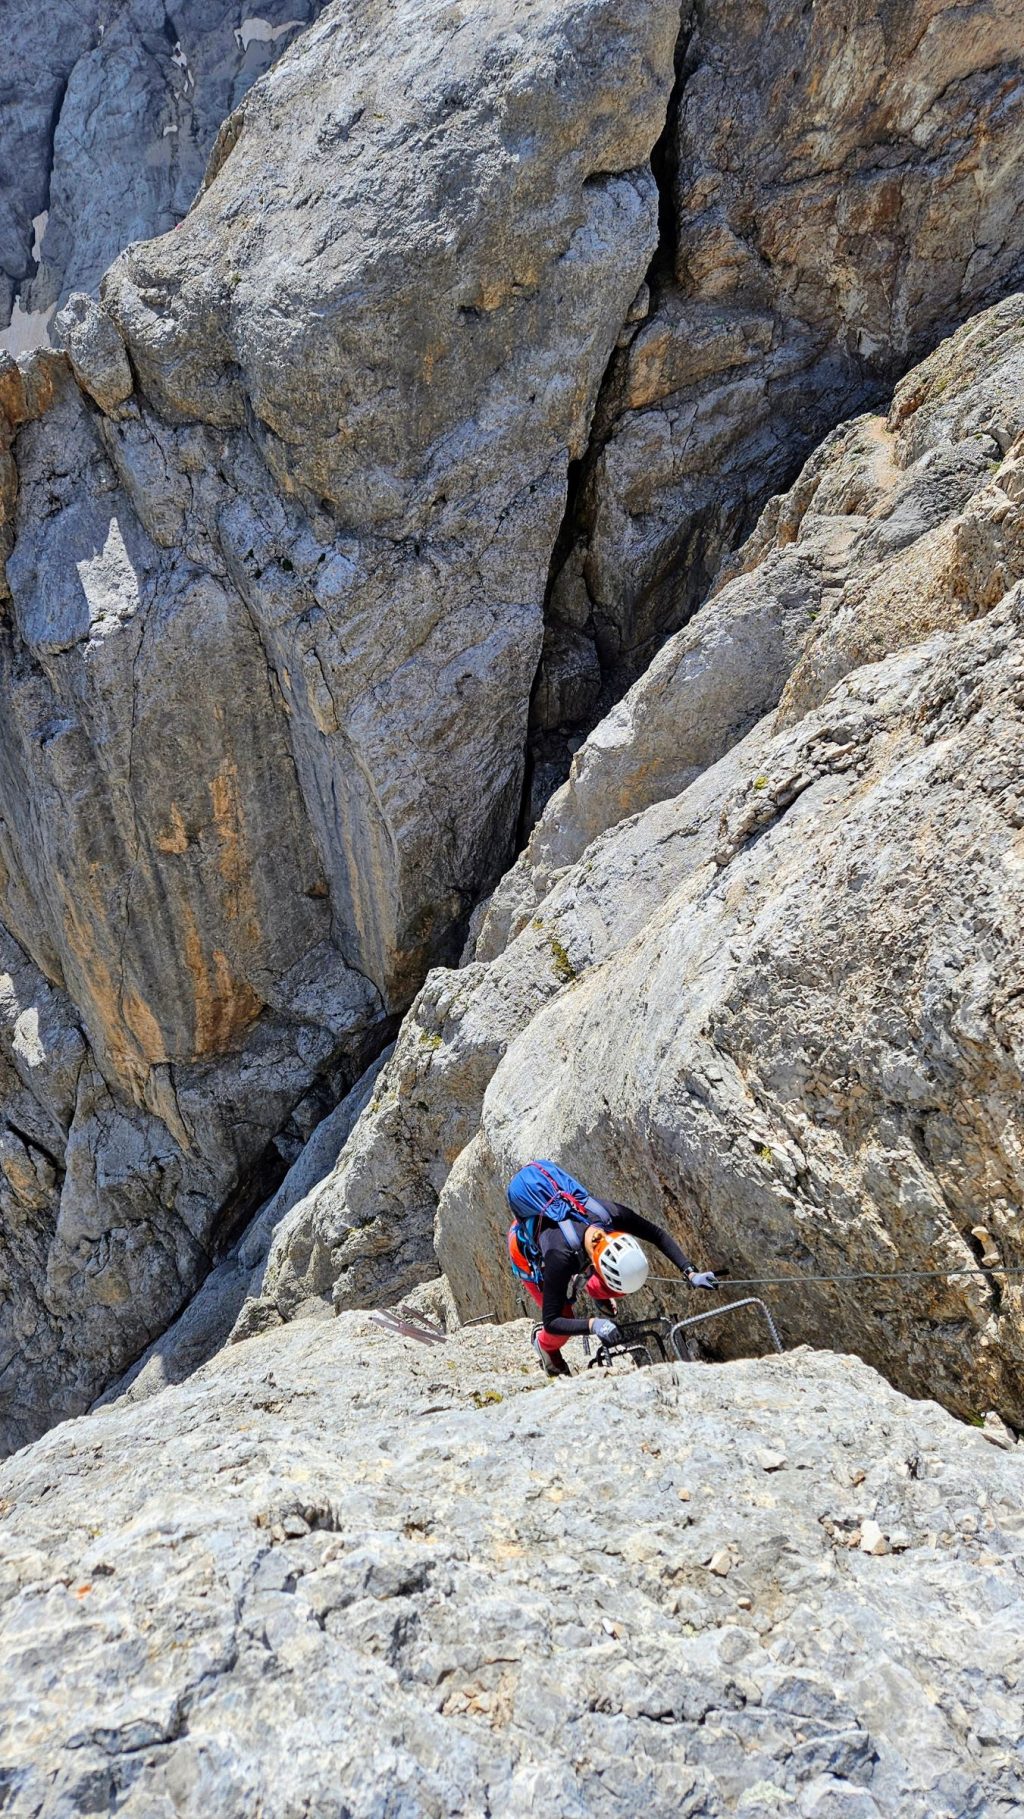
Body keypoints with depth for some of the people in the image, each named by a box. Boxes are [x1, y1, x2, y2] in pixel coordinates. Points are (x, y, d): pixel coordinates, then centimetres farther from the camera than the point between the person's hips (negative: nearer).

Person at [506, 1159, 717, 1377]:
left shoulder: (611, 1213, -37)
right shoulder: (561, 1257, -47)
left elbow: (659, 1236, -18)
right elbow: (550, 1322, -38)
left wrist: (690, 1273, -27)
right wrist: (592, 1325, -52)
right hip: (529, 1250, -4)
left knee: (627, 1283, -10)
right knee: (564, 1325, -8)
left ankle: (595, 1291, 24)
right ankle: (545, 1346, 27)